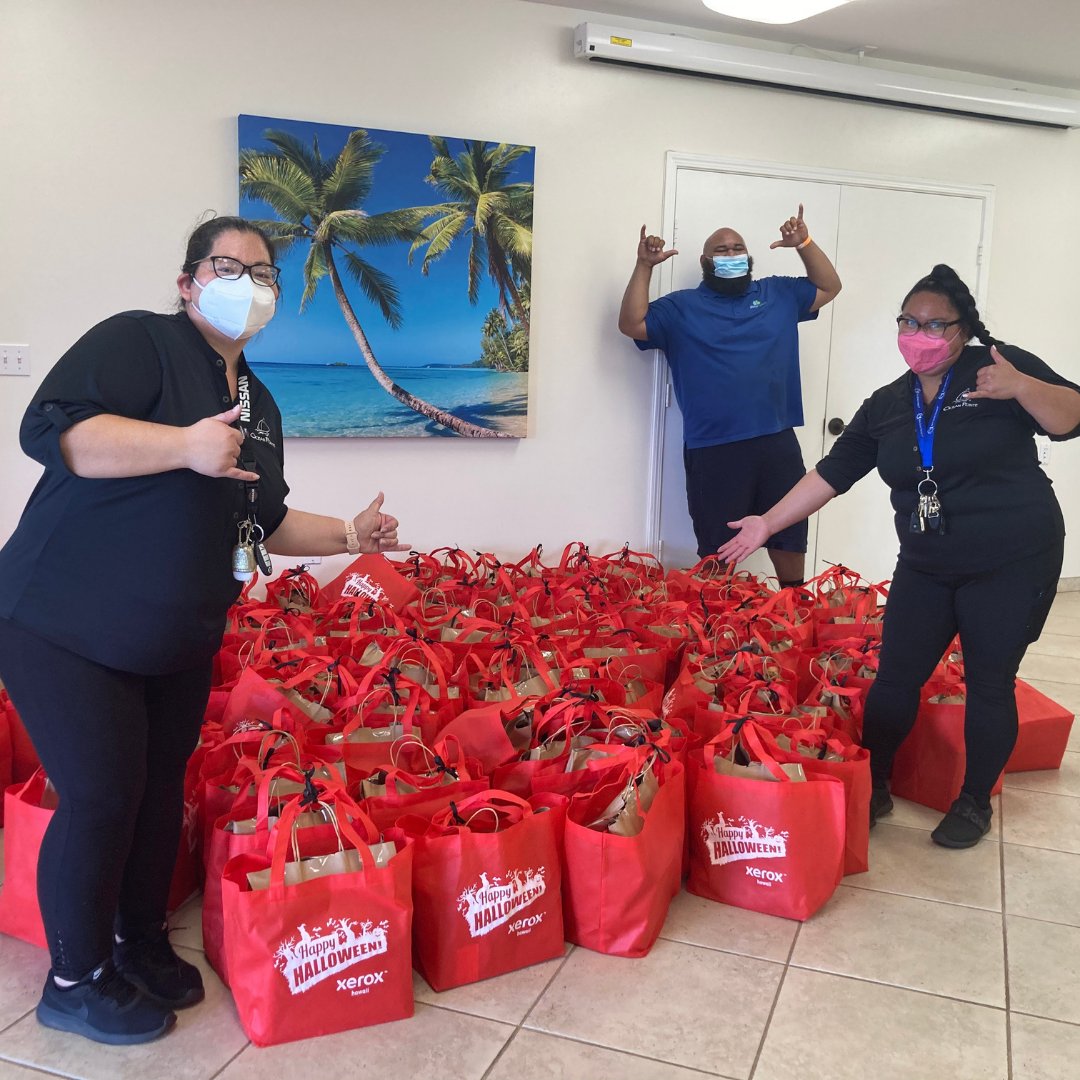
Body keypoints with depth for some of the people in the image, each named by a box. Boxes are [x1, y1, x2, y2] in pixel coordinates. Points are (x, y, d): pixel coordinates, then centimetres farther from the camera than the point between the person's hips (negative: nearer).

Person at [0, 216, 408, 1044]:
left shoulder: (259, 404, 12)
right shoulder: (137, 341, -11)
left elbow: (262, 522, 19)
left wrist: (347, 536, 9)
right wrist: (186, 445, -31)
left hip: (179, 646, 8)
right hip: (68, 628, -7)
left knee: (161, 790, 14)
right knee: (100, 798, -3)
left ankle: (140, 942, 37)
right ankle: (76, 980, 20)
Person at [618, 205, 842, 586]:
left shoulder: (778, 294, 15)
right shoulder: (681, 307, 6)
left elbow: (829, 287, 17)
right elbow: (632, 324, -4)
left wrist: (805, 245, 3)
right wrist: (644, 267, -11)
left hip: (777, 444, 3)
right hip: (713, 451, -3)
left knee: (790, 541, 13)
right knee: (717, 553, 3)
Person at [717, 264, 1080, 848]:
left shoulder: (1002, 365, -5)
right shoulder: (886, 405, 6)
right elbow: (832, 472, 5)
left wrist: (1021, 388, -29)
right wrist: (767, 523, 1)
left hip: (1013, 563, -4)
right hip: (926, 567, 4)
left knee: (989, 683, 5)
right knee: (895, 677, 3)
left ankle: (975, 801, 25)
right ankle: (873, 788, 22)